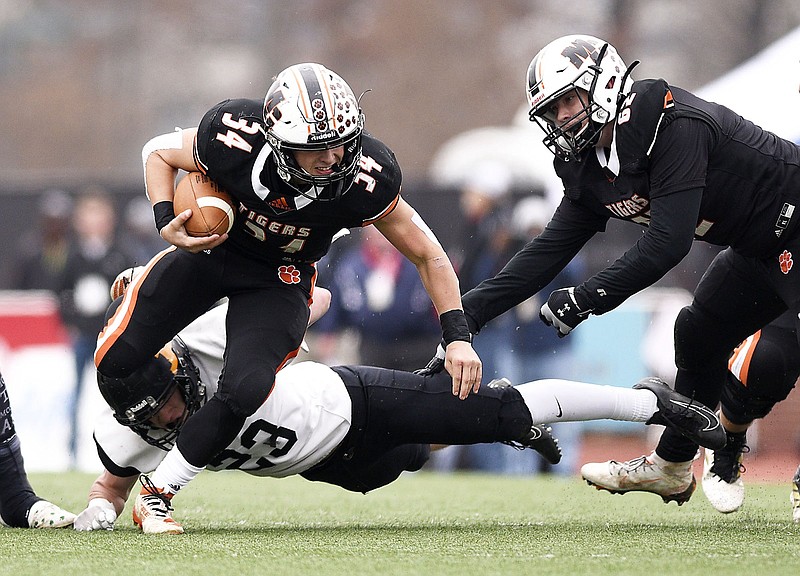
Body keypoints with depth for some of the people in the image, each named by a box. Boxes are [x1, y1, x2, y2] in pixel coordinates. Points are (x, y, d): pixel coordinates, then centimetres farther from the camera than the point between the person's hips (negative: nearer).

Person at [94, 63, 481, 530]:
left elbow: (429, 255, -15)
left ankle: (160, 490, -4)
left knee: (247, 389, -25)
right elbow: (159, 153, -9)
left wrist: (458, 337, -22)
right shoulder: (235, 138, -32)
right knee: (116, 361, -10)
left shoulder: (365, 180, -30)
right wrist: (166, 223, -25)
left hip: (277, 277, 0)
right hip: (207, 247, 0)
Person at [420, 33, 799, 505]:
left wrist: (587, 298, -27)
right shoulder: (592, 169, 3)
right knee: (699, 335, 19)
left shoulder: (674, 125, -26)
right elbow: (550, 250, 5)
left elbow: (668, 243, -30)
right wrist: (466, 314, -2)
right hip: (759, 248, 10)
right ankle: (670, 469, 35)